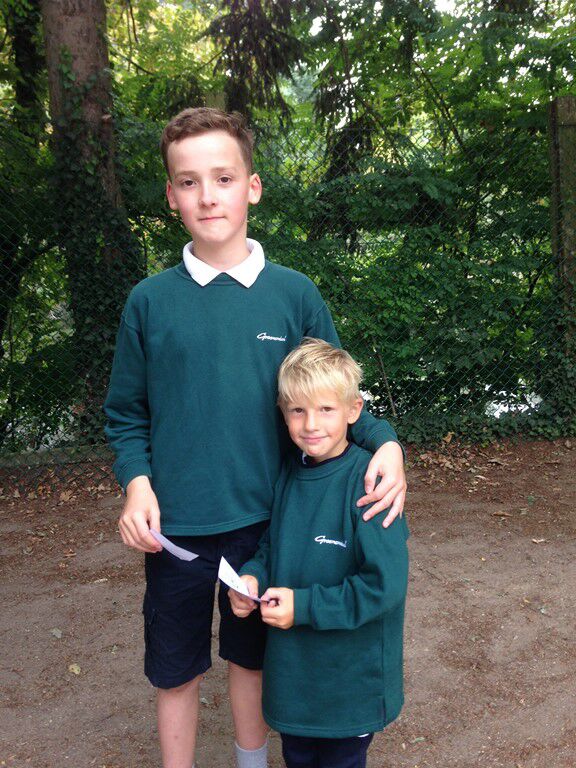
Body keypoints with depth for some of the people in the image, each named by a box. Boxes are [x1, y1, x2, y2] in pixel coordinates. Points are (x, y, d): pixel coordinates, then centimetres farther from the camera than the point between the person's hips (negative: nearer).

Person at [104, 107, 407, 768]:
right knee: (177, 671, 16)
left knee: (252, 658, 22)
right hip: (176, 527, 0)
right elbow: (127, 417, 2)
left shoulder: (294, 294, -4)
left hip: (267, 519, 1)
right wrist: (136, 482, -15)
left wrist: (384, 442, -16)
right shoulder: (150, 301, -5)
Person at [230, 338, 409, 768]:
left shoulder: (368, 482, -24)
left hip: (351, 673, -6)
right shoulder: (289, 474, -3)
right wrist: (253, 576, -10)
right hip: (292, 666, 6)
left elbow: (385, 584, -26)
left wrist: (304, 606, -23)